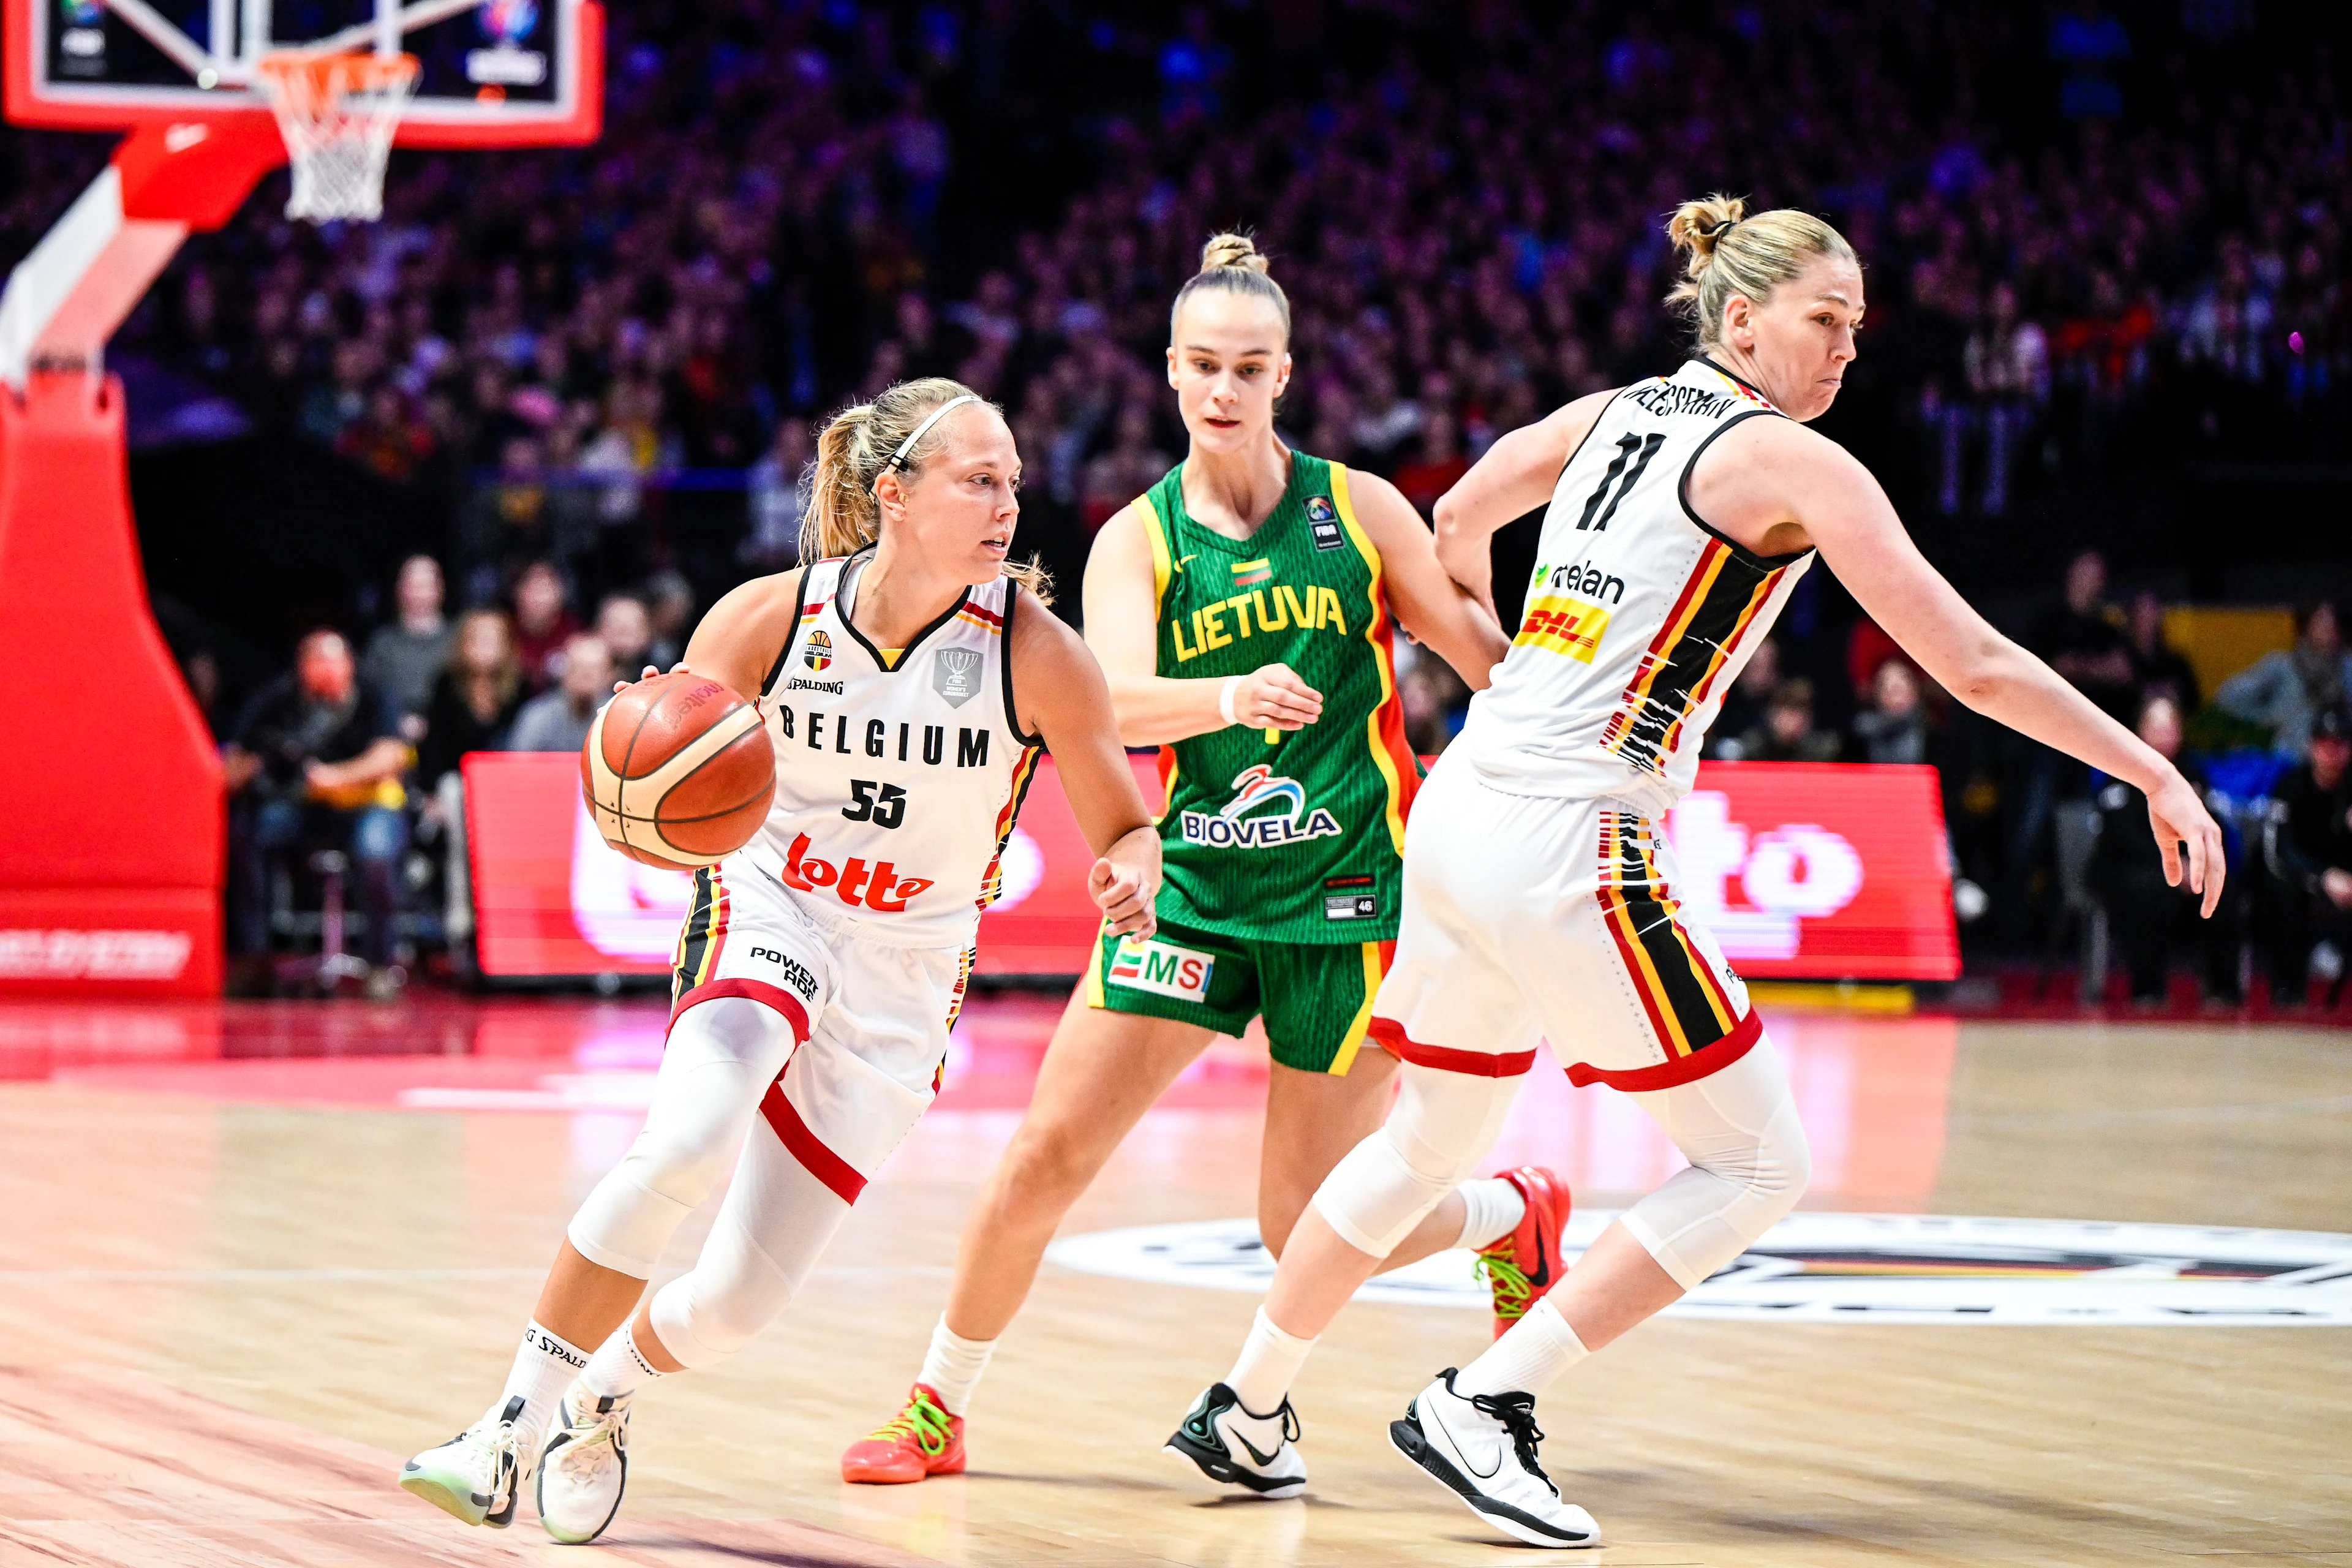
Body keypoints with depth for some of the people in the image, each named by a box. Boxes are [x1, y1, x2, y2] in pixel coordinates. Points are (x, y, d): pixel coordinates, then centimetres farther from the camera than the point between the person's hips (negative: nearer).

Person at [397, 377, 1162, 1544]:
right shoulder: (770, 617, -12)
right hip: (764, 915, -1)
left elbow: (1121, 826, -4)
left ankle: (601, 1400, 32)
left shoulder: (1035, 650, -14)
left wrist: (1130, 877, -28)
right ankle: (513, 1427, -20)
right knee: (685, 1141, -33)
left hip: (903, 977, 1)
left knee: (740, 1299, -3)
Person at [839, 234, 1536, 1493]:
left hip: (1350, 891, -1)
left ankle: (1517, 1214, 32)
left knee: (1307, 1231, 1)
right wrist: (1229, 697, -40)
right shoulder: (1137, 539, -2)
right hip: (1193, 882, 1)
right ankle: (938, 1409, 12)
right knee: (1047, 1151, -7)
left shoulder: (1360, 510, -2)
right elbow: (1118, 701, -21)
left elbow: (1490, 657, 7)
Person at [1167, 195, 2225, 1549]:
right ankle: (1478, 1409, -2)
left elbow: (1458, 521, 32)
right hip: (1570, 850, -8)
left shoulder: (1611, 415, 14)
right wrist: (2156, 776, -4)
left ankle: (1246, 1409, 34)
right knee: (1758, 1163, 1)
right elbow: (1971, 663, -9)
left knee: (1433, 1142, 26)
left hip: (1462, 813, 8)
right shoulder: (1787, 460, -7)